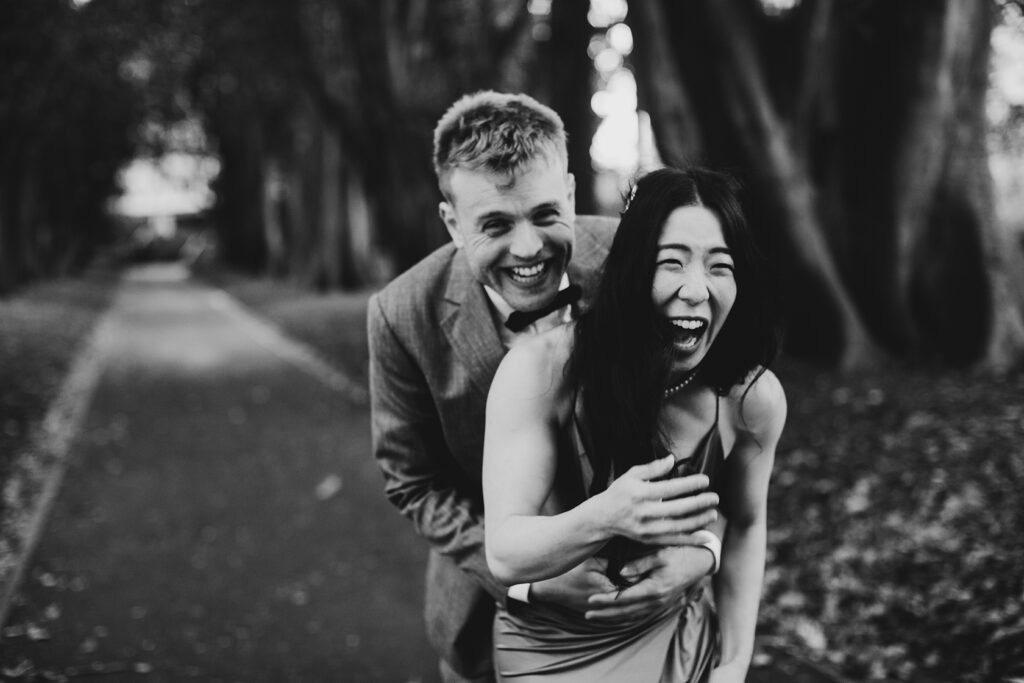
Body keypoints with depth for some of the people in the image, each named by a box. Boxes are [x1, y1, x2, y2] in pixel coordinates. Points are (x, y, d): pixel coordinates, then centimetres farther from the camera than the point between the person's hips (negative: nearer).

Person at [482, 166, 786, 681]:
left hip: (676, 641, 3)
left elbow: (745, 527, 0)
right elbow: (504, 554, -26)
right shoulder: (541, 372, -27)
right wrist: (603, 519, -44)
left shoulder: (754, 398, -18)